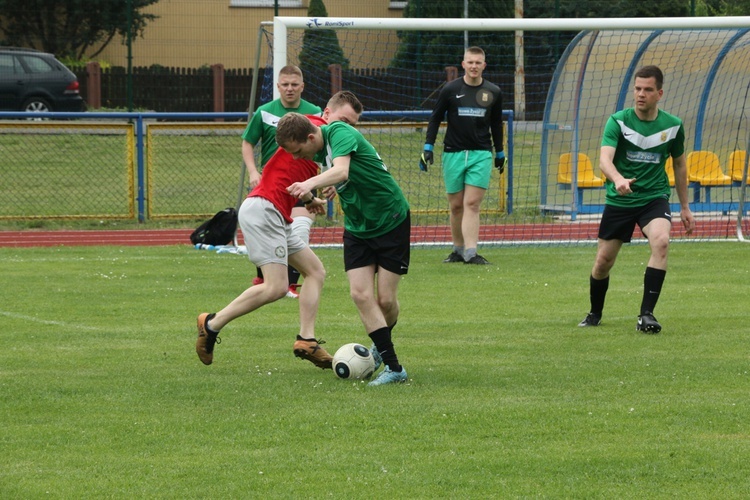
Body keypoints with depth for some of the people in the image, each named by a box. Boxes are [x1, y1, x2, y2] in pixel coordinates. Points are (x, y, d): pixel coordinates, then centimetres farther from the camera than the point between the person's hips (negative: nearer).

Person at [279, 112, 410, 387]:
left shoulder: (340, 134, -25)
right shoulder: (322, 149, -2)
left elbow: (341, 170, -47)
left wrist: (311, 183, -62)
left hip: (392, 221, -7)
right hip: (357, 227, 7)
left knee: (385, 299, -5)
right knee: (360, 294, -9)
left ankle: (382, 343, 26)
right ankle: (393, 367, -3)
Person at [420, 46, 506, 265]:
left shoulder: (493, 92, 6)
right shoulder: (450, 89, 1)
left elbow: (497, 124, 18)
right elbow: (435, 118, 7)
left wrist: (500, 154, 23)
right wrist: (428, 147, 0)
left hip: (481, 154, 0)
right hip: (453, 154, 0)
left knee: (472, 204, -10)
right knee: (456, 206, 4)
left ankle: (470, 253, -16)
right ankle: (458, 250, 16)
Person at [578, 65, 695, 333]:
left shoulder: (673, 125, -2)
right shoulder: (618, 121, -10)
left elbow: (679, 164, 15)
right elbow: (605, 159, -24)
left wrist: (684, 207, 17)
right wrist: (618, 179, -46)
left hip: (654, 197, 0)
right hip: (619, 200, 0)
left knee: (661, 241, -29)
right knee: (603, 262, 3)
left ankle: (646, 315, -24)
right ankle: (594, 314, 33)